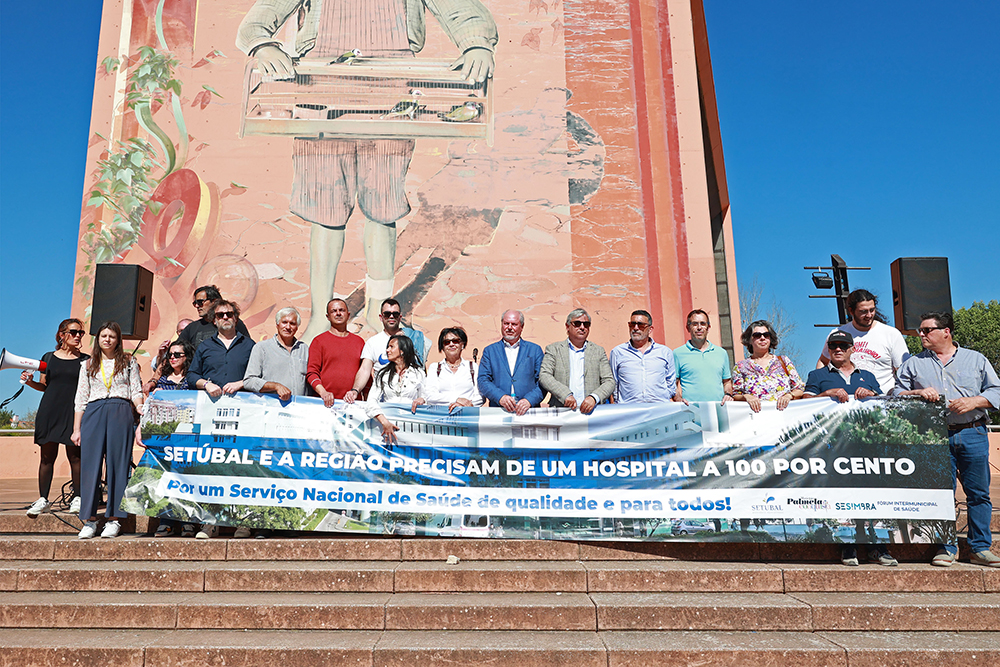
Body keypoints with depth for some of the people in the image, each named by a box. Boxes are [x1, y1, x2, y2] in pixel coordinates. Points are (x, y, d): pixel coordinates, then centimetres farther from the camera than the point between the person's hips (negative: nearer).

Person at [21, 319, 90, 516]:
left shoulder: (86, 360, 7)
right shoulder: (49, 358, 11)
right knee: (47, 456, 3)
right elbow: (43, 386, 16)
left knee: (75, 456, -2)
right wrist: (30, 381, -1)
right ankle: (43, 499, 12)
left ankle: (77, 498, 7)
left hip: (74, 411, -1)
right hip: (50, 410, 2)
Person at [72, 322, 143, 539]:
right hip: (93, 414, 2)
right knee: (90, 464, -3)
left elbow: (136, 392, 7)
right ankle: (89, 520, 3)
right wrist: (76, 429, 7)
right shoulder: (88, 365, 17)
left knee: (117, 464, -3)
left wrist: (143, 414, -11)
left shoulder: (129, 363, 13)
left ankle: (114, 519, 2)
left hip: (121, 414, -2)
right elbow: (80, 399, 14)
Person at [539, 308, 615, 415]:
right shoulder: (553, 349, 13)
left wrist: (594, 398, -10)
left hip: (590, 411, 2)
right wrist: (566, 394, -15)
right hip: (561, 412, -1)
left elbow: (609, 382, 10)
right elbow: (544, 376, 0)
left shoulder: (599, 351, 17)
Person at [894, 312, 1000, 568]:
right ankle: (947, 547, 9)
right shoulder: (913, 364, 12)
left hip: (973, 434, 0)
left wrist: (974, 402, -8)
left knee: (979, 493, 2)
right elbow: (897, 394, 10)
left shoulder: (976, 359, 12)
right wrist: (918, 393, -9)